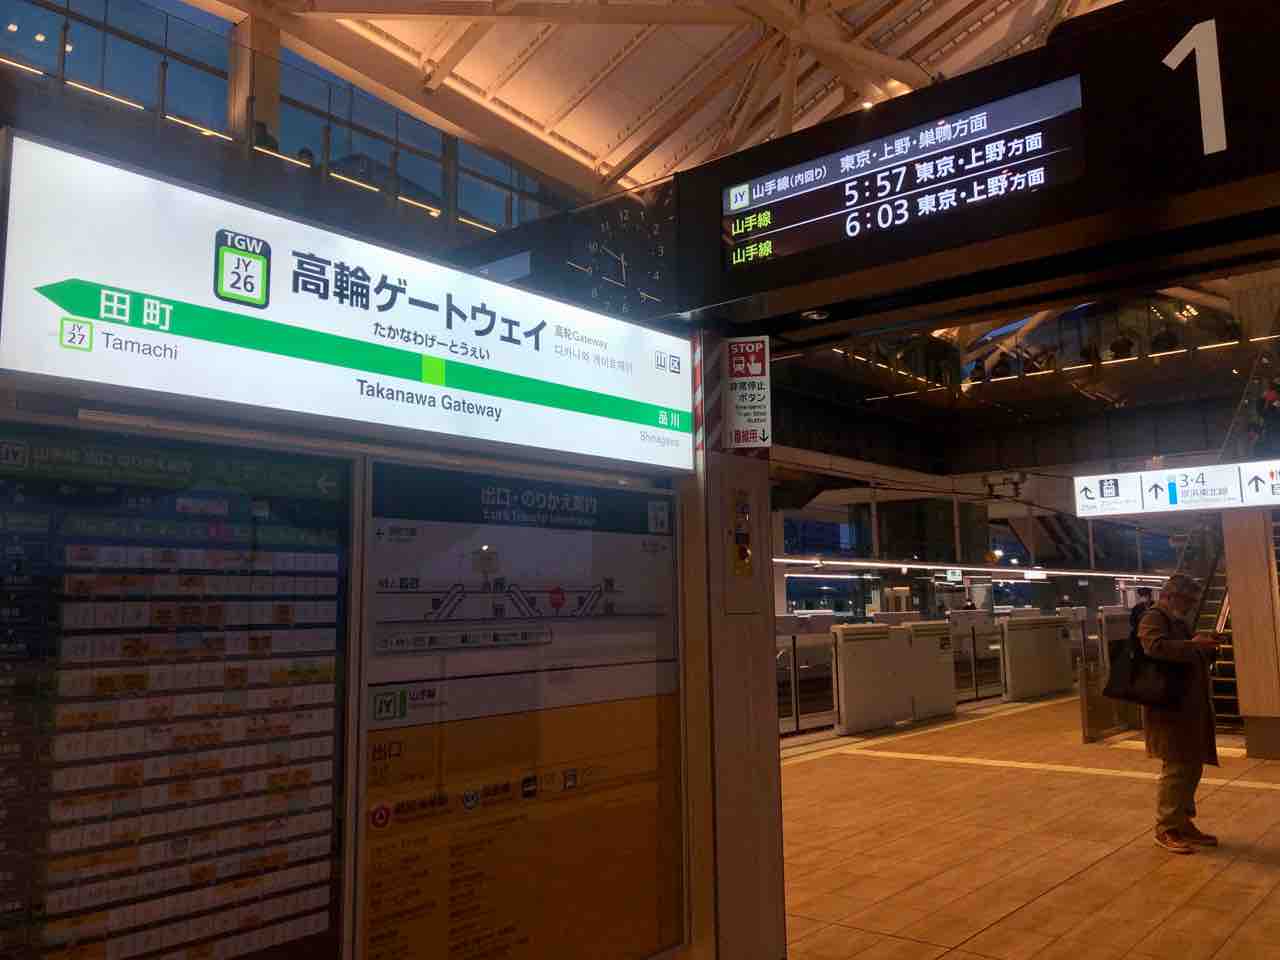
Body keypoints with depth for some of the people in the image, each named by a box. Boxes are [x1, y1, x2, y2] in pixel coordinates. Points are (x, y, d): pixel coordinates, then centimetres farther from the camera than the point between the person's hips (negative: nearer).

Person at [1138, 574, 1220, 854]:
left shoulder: (1179, 621, 21)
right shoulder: (1153, 618, -9)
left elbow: (1192, 659, 27)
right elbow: (1156, 646, -29)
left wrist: (1207, 649, 7)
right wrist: (1193, 645, -26)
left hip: (1191, 706, 10)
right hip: (1170, 706, -10)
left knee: (1192, 767, 13)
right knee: (1176, 767, -7)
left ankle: (1184, 823, 24)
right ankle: (1166, 829, 2)